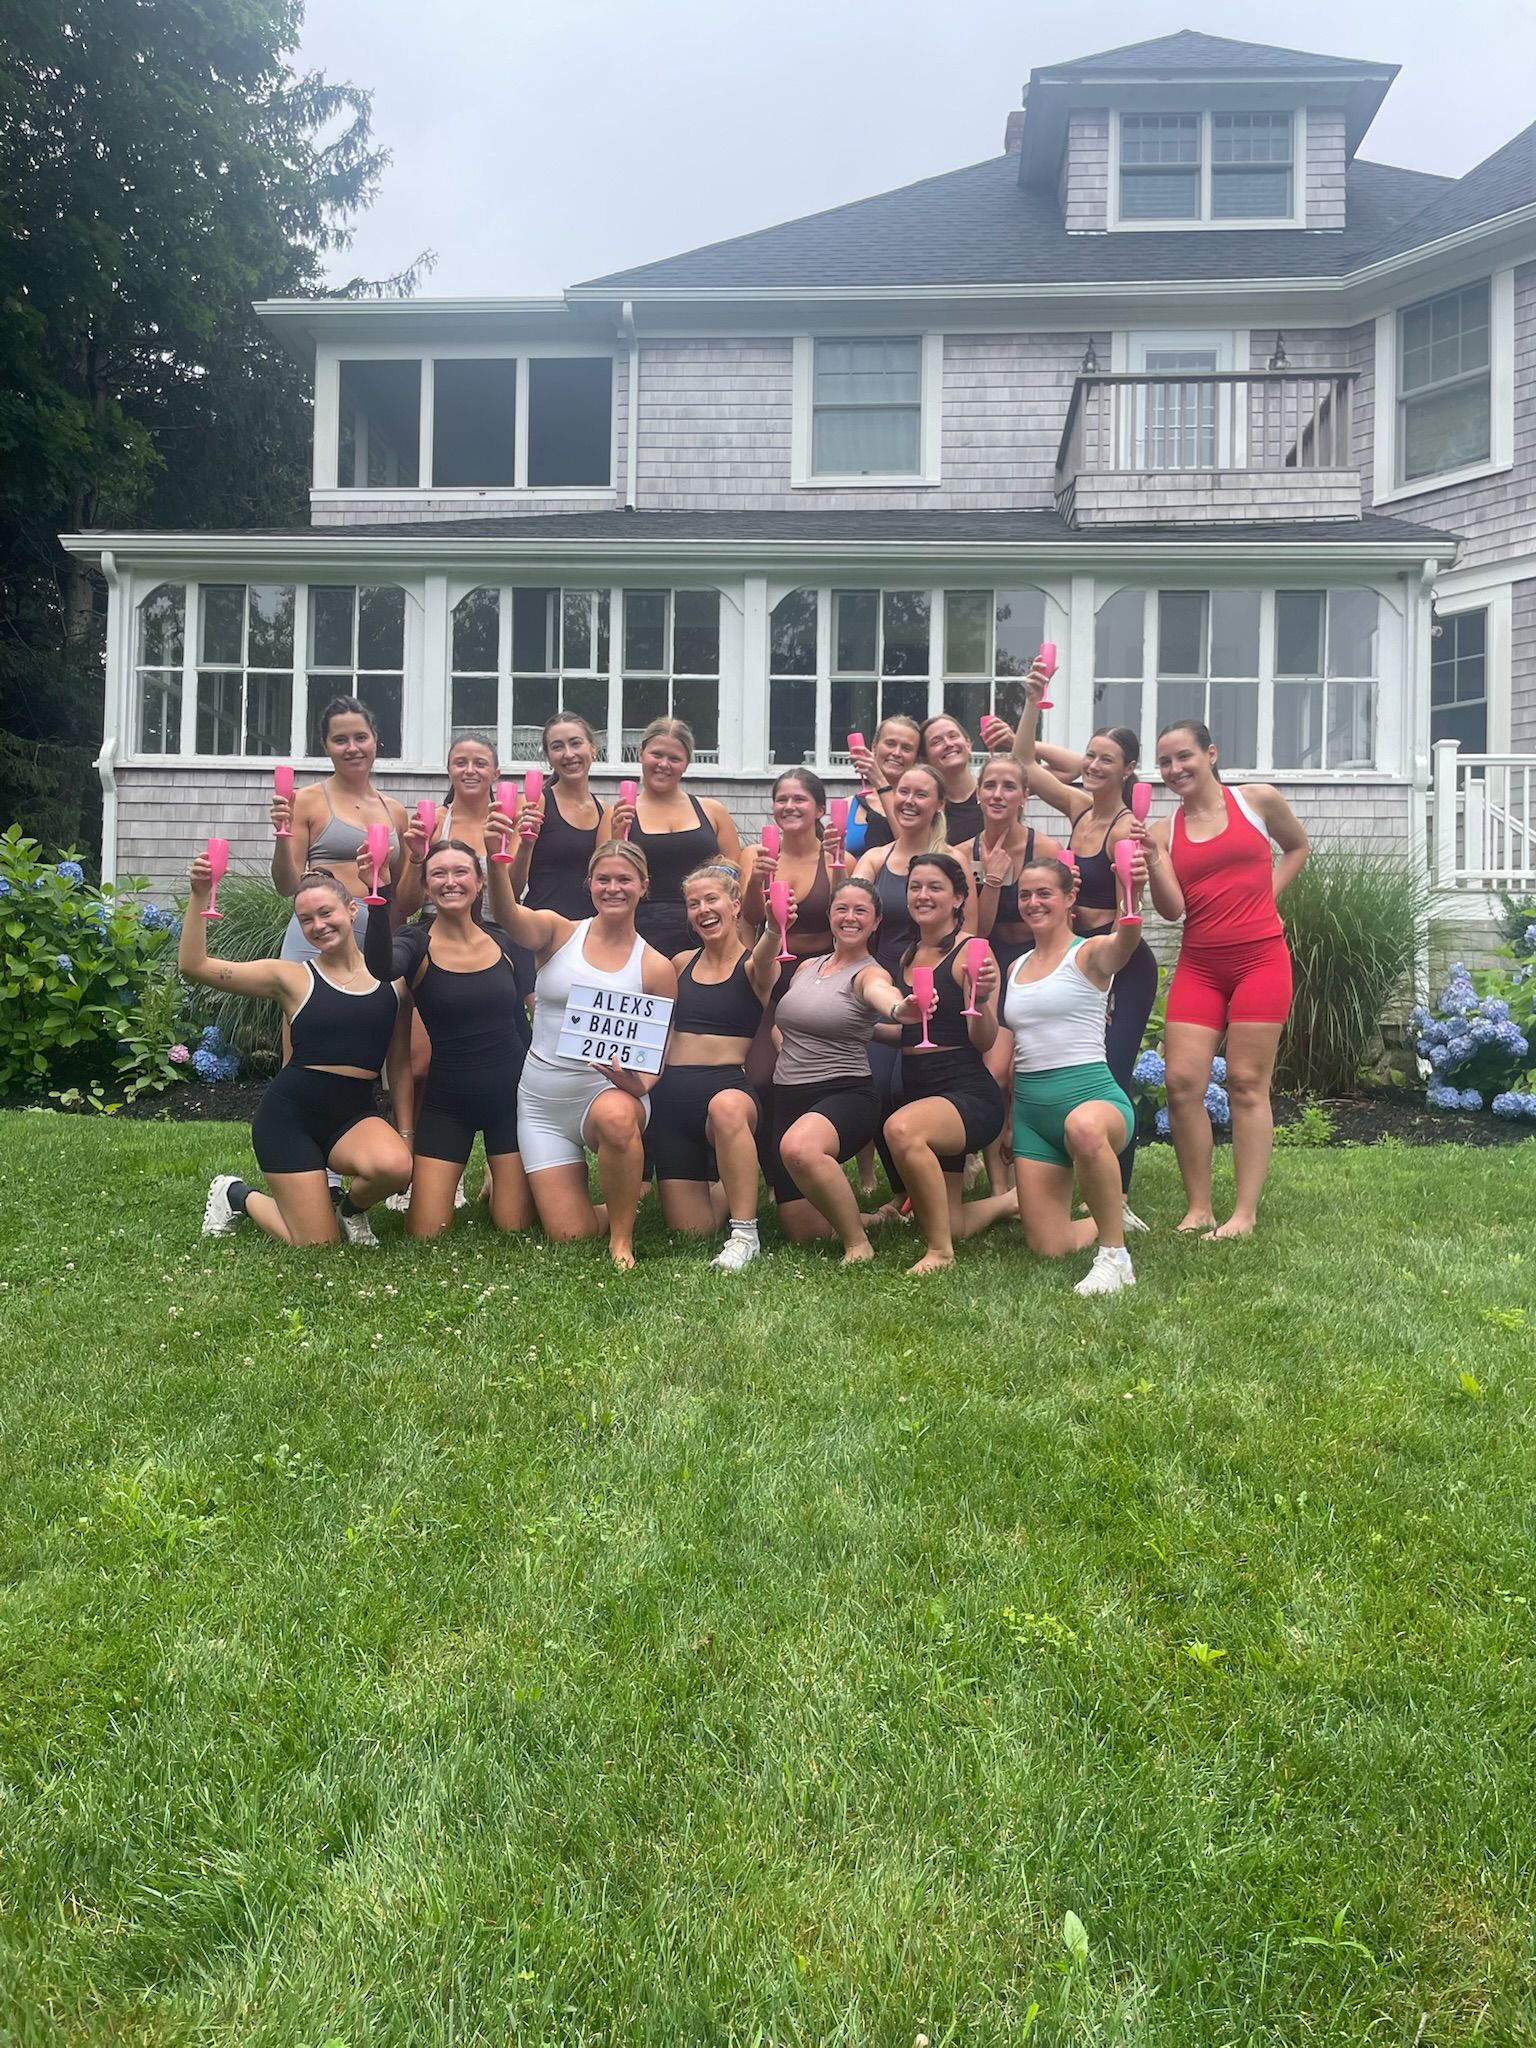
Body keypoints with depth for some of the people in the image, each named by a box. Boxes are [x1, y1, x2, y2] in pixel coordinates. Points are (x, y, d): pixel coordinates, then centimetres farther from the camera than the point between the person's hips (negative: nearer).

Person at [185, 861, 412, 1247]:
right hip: (290, 1114, -2)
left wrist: (405, 1130, 8)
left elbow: (400, 1064, 13)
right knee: (317, 1245, -5)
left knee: (395, 1165, -33)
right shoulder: (292, 977, 0)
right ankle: (236, 1195, 27)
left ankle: (350, 1207, 6)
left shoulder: (391, 978, 6)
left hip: (355, 1114, 2)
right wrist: (199, 896, -13)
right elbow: (194, 965, -6)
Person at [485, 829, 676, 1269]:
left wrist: (639, 1083, -18)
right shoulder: (558, 932, 0)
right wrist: (496, 859, -41)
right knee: (572, 1237, -2)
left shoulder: (655, 968, 0)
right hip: (541, 1103, 2)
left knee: (616, 1116, -40)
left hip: (609, 1093, -1)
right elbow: (509, 915, -22)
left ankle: (623, 1234, -16)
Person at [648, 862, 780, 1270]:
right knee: (689, 1229, 1)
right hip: (672, 1091, 5)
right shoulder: (681, 964, 13)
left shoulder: (754, 965, -1)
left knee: (727, 1108, -44)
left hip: (729, 1086, -4)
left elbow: (763, 957, -26)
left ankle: (744, 1233, -29)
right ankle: (723, 1190, 37)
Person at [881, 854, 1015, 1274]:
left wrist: (982, 997, -32)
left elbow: (984, 1042, -15)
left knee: (901, 1128, -40)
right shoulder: (909, 956, 13)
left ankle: (940, 1253, -24)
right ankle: (1015, 1200, 38)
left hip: (968, 1094, -8)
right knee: (949, 1224, 8)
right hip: (917, 1093, 8)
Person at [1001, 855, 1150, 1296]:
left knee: (1083, 1127, -45)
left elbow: (1124, 942, -29)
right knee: (1048, 1248, 1)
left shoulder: (1089, 955, -3)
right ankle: (1110, 1218, 36)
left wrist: (1132, 893, -50)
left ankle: (1115, 1256, -26)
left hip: (1091, 1094, -6)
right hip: (1029, 1108, 6)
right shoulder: (1016, 968, 16)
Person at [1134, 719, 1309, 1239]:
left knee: (1247, 1083, -3)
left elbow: (1298, 847, 21)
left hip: (1259, 958, -3)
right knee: (1182, 1081, -6)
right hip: (1198, 966, 3)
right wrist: (1151, 859, -18)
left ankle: (1245, 1213, 1)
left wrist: (1266, 895, 6)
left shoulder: (1258, 800, 3)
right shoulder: (1163, 831, 7)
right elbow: (1172, 909, -3)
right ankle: (1198, 1209, 4)